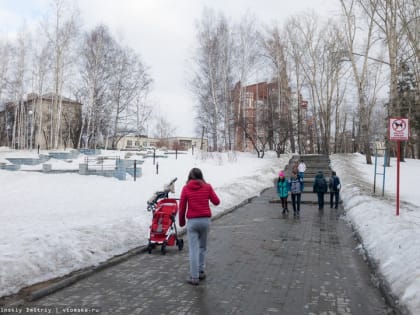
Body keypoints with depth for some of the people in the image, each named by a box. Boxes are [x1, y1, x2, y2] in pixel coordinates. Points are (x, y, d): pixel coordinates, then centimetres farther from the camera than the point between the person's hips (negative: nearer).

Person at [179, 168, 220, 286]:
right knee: (203, 247, 19)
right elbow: (216, 202, 5)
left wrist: (181, 221, 13)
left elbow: (182, 207, -1)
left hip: (192, 221, -2)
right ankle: (201, 271, 23)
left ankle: (194, 277, 5)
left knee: (193, 249, 2)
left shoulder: (186, 188, -2)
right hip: (205, 220, 2)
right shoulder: (207, 187, 1)